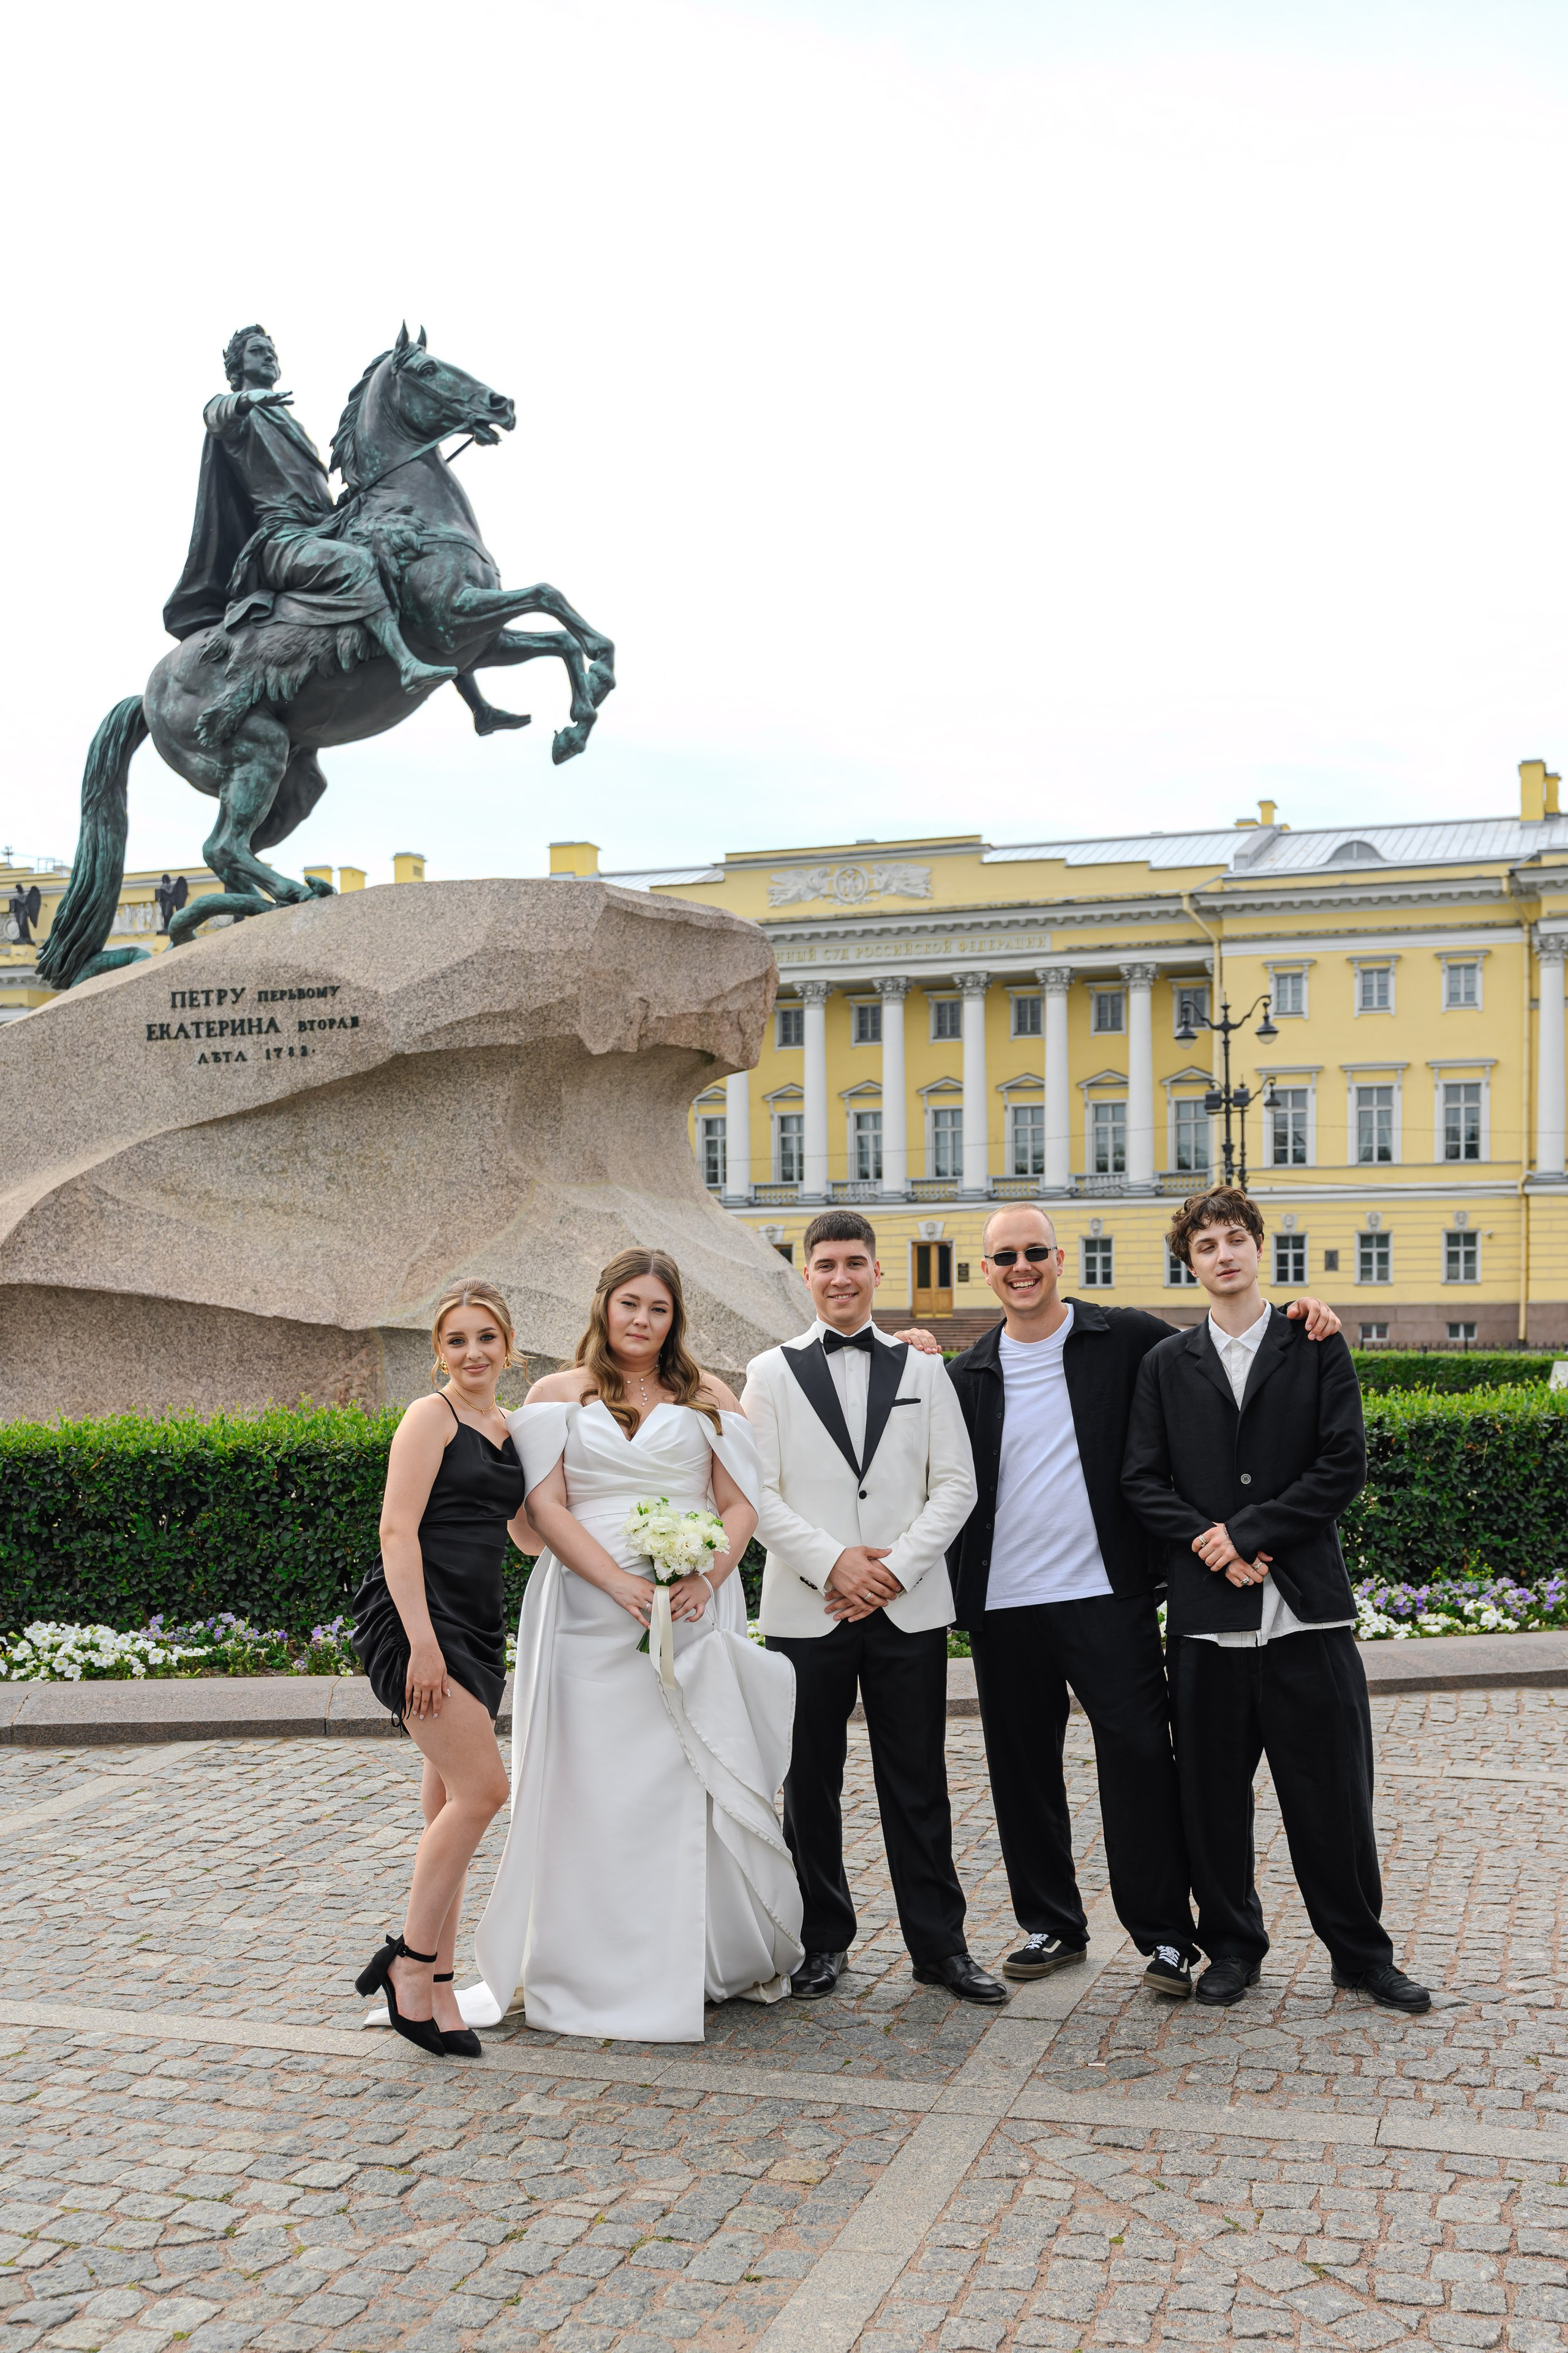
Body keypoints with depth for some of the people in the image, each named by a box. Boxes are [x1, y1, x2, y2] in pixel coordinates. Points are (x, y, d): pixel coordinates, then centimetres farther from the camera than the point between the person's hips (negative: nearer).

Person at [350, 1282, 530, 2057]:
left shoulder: (507, 1431, 16)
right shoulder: (431, 1417, -6)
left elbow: (527, 1535, 27)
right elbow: (398, 1531, -13)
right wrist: (422, 1642, -20)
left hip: (476, 1629, 8)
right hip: (417, 1618, -8)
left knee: (452, 1808, 9)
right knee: (481, 1790, -15)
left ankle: (433, 1989, 16)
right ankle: (409, 1962, -3)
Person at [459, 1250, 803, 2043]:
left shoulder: (707, 1396, 11)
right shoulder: (559, 1396, 7)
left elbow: (741, 1505, 6)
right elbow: (547, 1508, -3)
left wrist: (704, 1578, -12)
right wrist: (625, 1585, -15)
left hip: (696, 1614, 1)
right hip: (591, 1614, -1)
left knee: (697, 1782, 2)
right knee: (595, 1784, 0)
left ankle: (713, 1958, 15)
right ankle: (600, 1972, 8)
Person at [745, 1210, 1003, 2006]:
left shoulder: (922, 1369, 10)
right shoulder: (773, 1372, 6)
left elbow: (955, 1484, 4)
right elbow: (757, 1493, 0)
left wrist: (897, 1566, -8)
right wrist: (832, 1563, -11)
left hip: (909, 1607, 1)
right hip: (807, 1607, 0)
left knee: (917, 1784, 5)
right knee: (811, 1784, 7)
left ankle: (939, 1944, 14)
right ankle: (823, 1940, 20)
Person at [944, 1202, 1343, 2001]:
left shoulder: (1126, 1339, 1)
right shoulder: (968, 1374, 10)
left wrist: (1294, 1319, -6)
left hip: (1107, 1596, -3)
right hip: (1003, 1605, 3)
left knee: (1139, 1756, -3)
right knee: (1022, 1769, 11)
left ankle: (1164, 1934, 10)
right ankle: (1050, 1924, 26)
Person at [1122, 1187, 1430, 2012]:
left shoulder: (1316, 1348, 4)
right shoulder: (1165, 1365, 9)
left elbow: (1344, 1465, -4)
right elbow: (1144, 1481, 4)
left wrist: (1248, 1532, -10)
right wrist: (1210, 1546, -11)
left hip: (1306, 1607, -1)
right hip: (1207, 1613, 2)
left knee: (1333, 1792, 4)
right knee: (1212, 1793, 7)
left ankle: (1362, 1953, 21)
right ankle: (1232, 1946, 24)